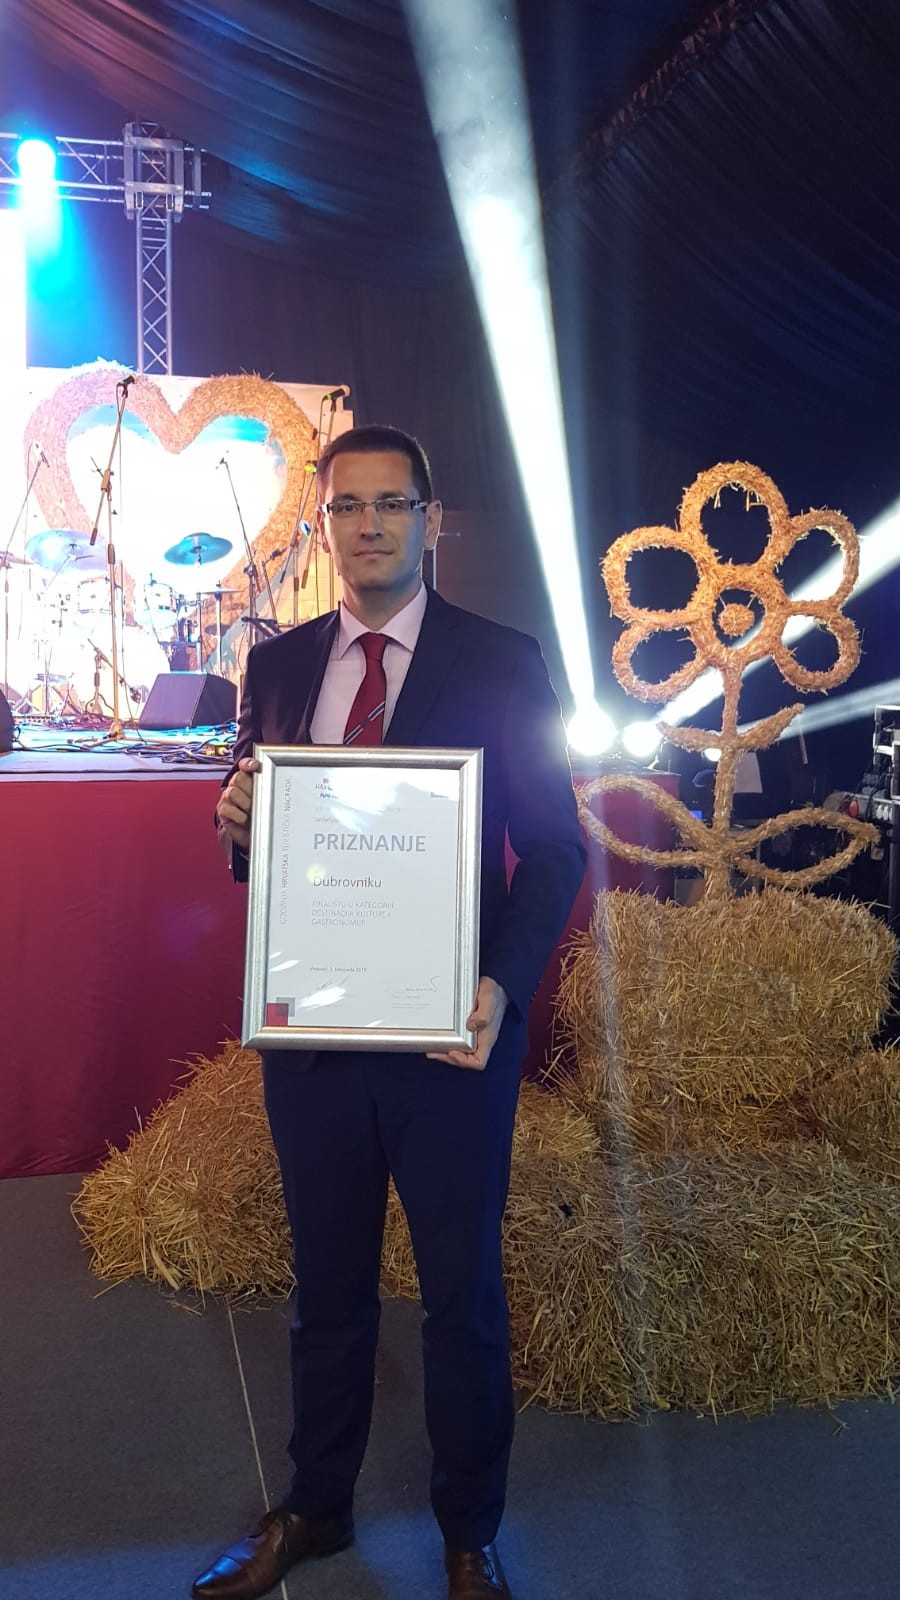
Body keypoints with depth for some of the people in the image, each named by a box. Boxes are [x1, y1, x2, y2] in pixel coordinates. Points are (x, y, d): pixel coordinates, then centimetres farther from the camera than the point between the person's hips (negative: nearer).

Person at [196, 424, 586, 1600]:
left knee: (463, 1292, 12)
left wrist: (504, 986, -21)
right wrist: (239, 820, -13)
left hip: (452, 1031, -3)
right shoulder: (278, 665, 6)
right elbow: (252, 833, 12)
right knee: (327, 1285, 19)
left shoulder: (502, 664, -5)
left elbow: (554, 849, -6)